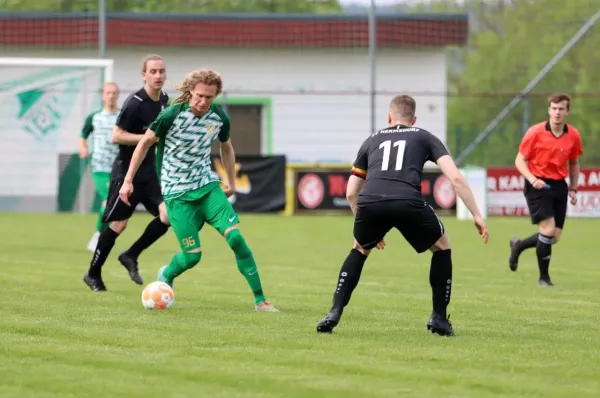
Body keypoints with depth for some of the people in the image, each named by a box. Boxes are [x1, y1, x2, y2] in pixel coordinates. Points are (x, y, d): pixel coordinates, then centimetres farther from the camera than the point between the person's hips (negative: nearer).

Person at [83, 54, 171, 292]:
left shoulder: (164, 100, 6)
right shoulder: (135, 103, -18)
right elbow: (116, 136, -19)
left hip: (150, 172, 7)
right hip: (126, 172, -7)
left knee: (168, 215, -9)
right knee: (118, 224, -3)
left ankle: (131, 256, 9)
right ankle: (93, 274, 14)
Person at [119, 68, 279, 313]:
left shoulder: (219, 118, -5)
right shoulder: (172, 116, -18)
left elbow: (226, 147, 16)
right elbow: (145, 143, -5)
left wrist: (232, 182, 21)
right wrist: (128, 180, -4)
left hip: (208, 186, 3)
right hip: (177, 194, -3)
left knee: (235, 237, -15)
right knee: (192, 255, -6)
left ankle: (260, 300, -8)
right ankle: (166, 276, 31)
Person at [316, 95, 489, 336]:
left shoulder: (372, 141, 33)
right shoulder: (424, 138, 27)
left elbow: (351, 193, 33)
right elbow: (455, 178, 12)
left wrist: (369, 229, 45)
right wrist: (477, 216, 15)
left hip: (370, 202, 2)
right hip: (408, 203, -2)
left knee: (359, 250, 34)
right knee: (442, 248, 26)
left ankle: (334, 313, 19)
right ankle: (439, 318, 21)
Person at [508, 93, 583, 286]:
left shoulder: (573, 135, 1)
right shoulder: (535, 132, -10)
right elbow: (520, 160, -5)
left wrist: (573, 189, 7)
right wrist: (533, 179, -21)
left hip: (559, 186, 5)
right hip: (538, 185, -5)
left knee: (554, 237, 4)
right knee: (548, 229, -17)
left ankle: (518, 245, 32)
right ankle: (543, 277, -2)